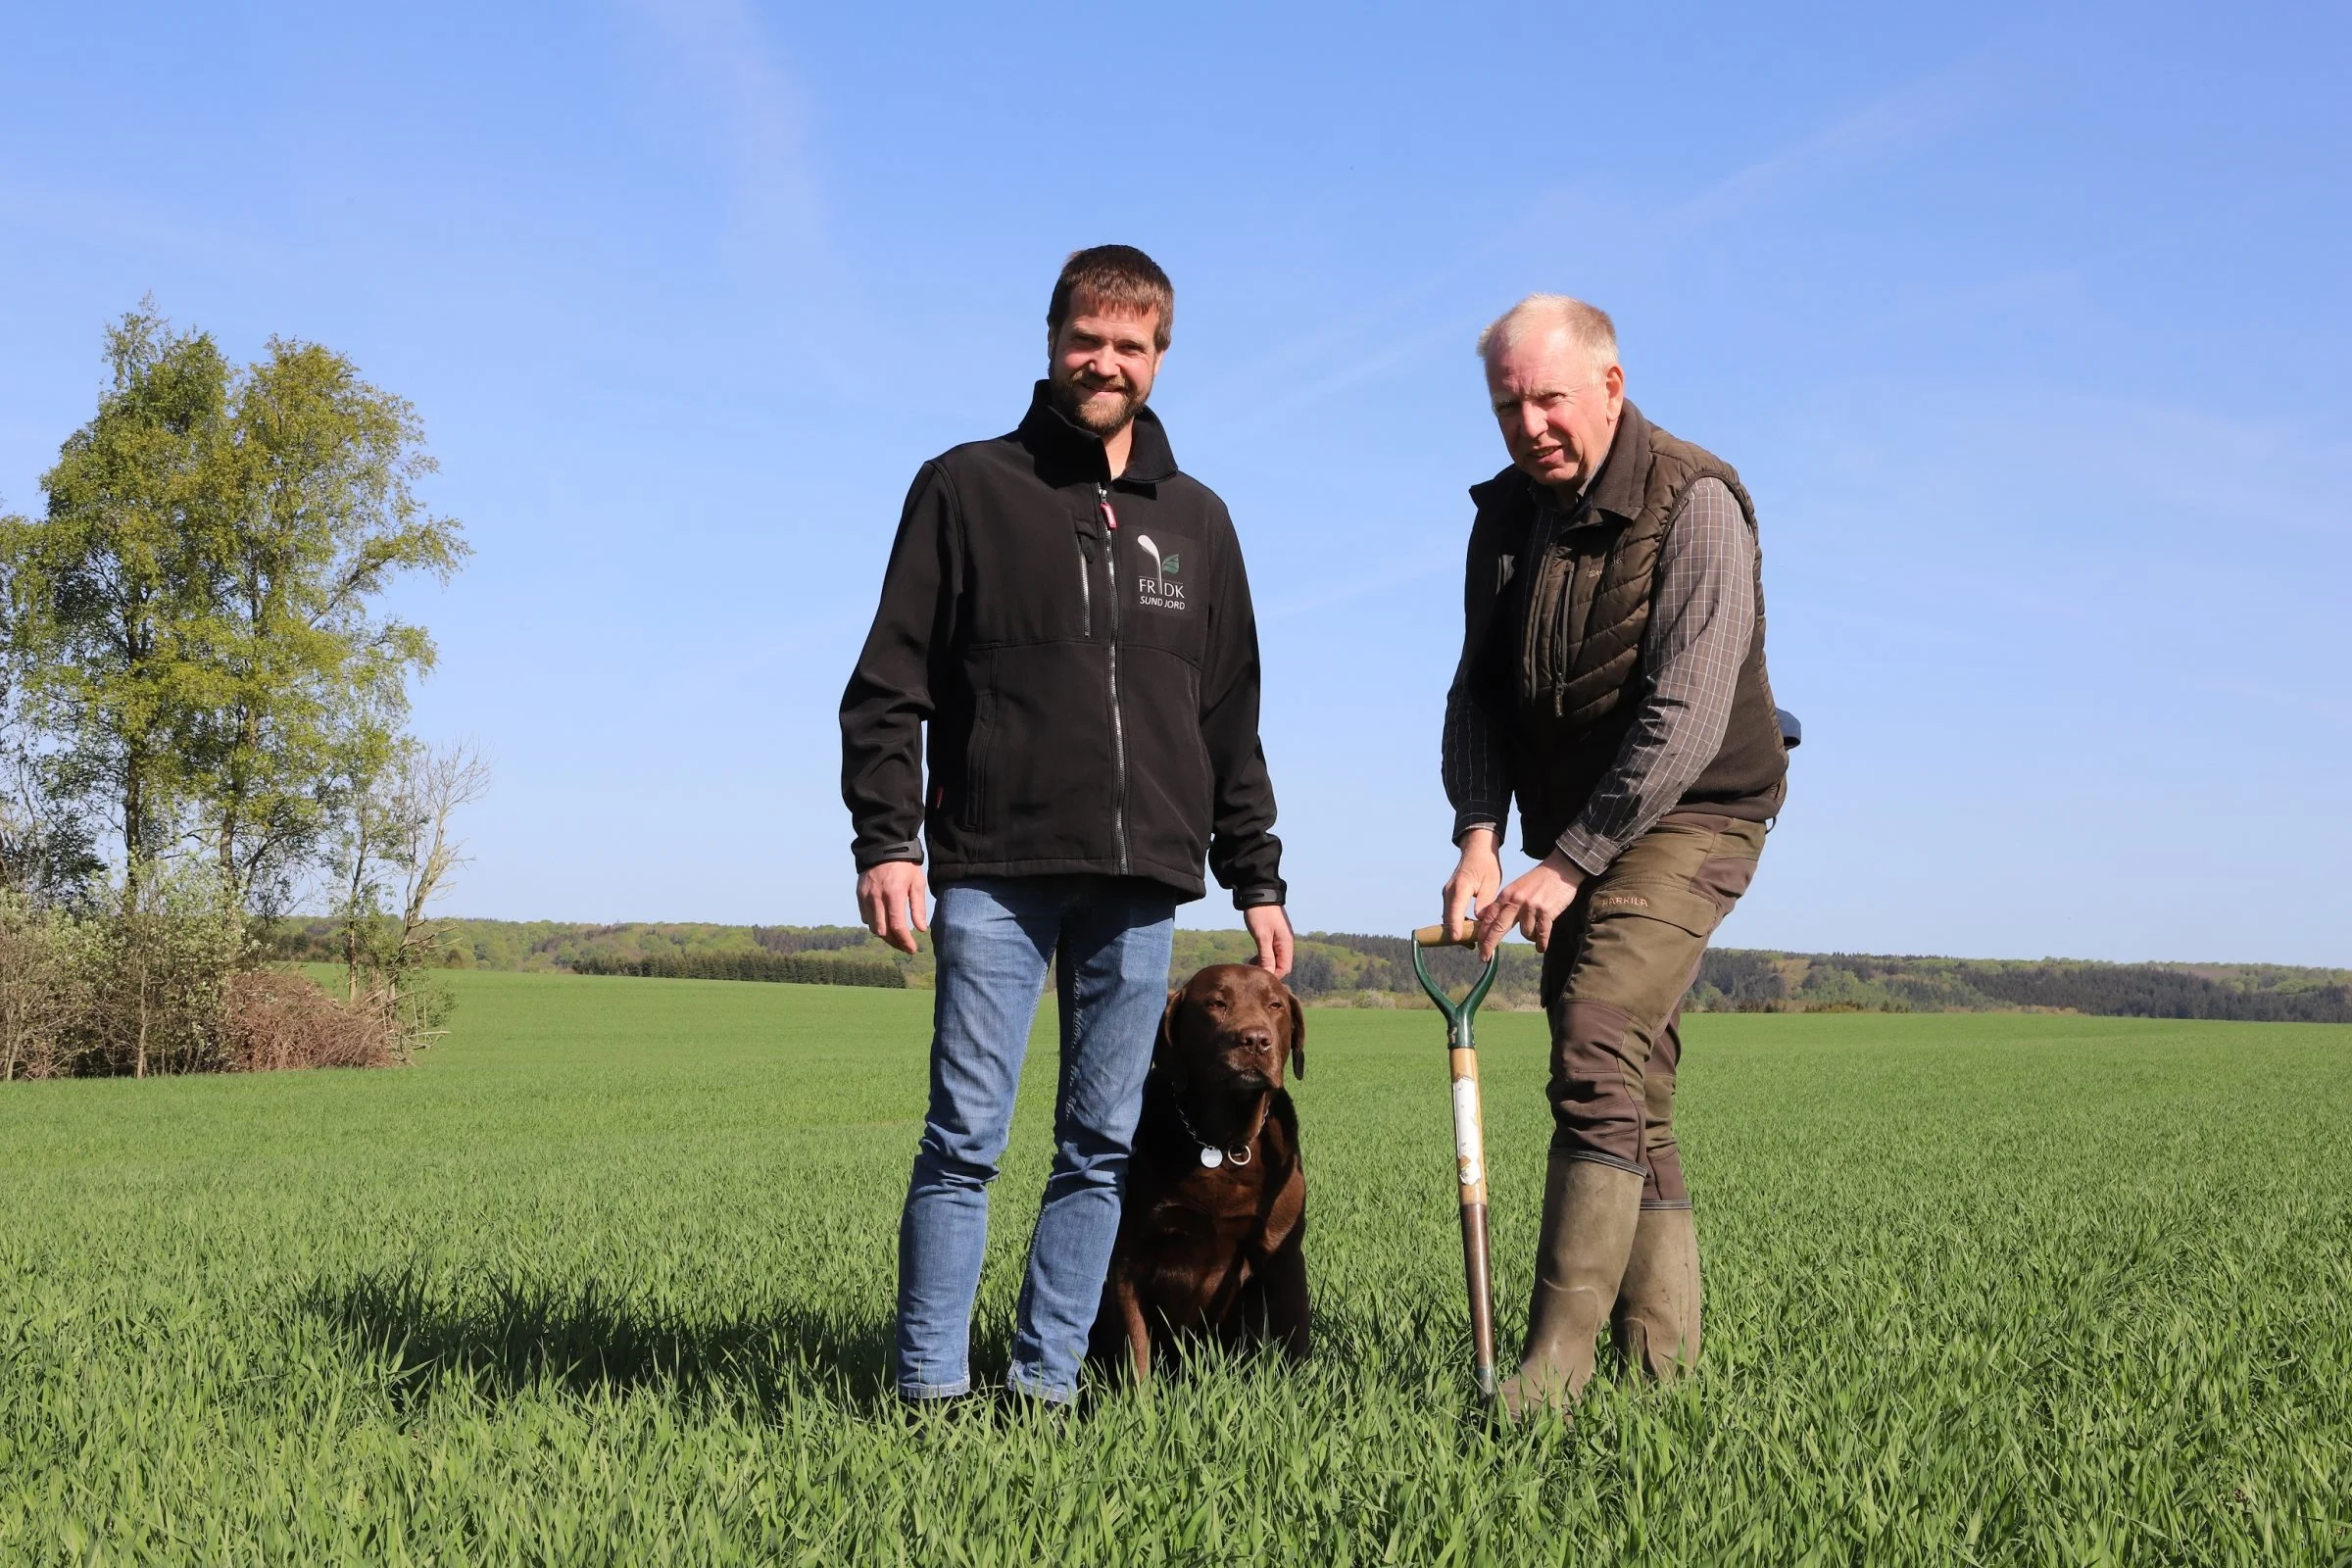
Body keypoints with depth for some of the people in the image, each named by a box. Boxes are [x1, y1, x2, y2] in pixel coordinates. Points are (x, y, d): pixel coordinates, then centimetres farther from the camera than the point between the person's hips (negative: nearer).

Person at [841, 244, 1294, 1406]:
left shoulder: (1196, 521, 16)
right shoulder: (967, 488, 6)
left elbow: (1230, 720, 18)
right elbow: (890, 682, 2)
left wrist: (1256, 877, 14)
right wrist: (886, 838, -9)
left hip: (1141, 882, 4)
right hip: (994, 872, -3)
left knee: (1104, 1145, 4)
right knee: (966, 1136, -5)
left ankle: (1047, 1378, 13)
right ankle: (931, 1386, 2)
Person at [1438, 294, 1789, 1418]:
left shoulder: (1693, 505, -16)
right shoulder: (1506, 514, 7)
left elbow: (1684, 722, -23)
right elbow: (1479, 692, 6)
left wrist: (1567, 864, -24)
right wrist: (1479, 835, -10)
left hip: (1687, 820, -7)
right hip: (1571, 836, 7)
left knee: (1598, 1055, -22)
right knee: (1636, 1104, 9)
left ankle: (1553, 1371, -22)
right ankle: (1662, 1359, 15)